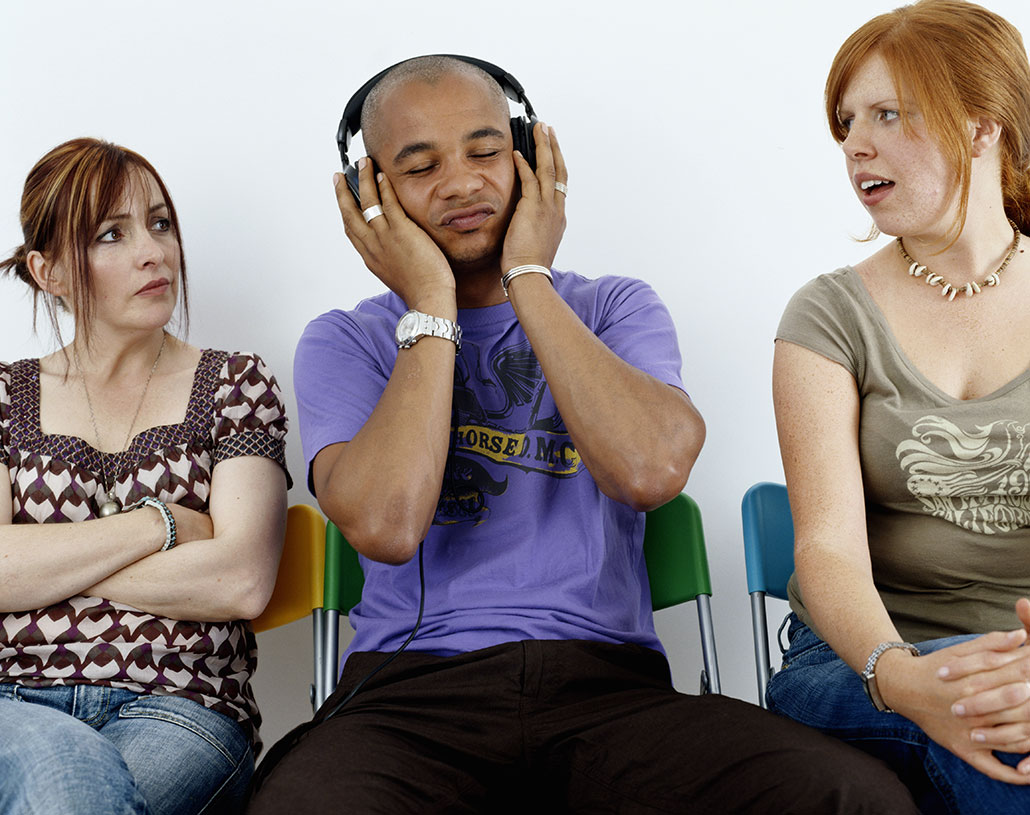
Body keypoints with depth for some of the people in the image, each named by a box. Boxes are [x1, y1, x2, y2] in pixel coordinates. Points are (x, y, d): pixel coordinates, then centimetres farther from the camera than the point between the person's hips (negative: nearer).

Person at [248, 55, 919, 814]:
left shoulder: (618, 309, 12)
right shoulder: (345, 344, 9)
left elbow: (651, 470, -12)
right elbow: (386, 525, -12)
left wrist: (528, 278, -4)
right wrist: (432, 303, -5)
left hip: (608, 681, 1)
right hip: (412, 690, 0)